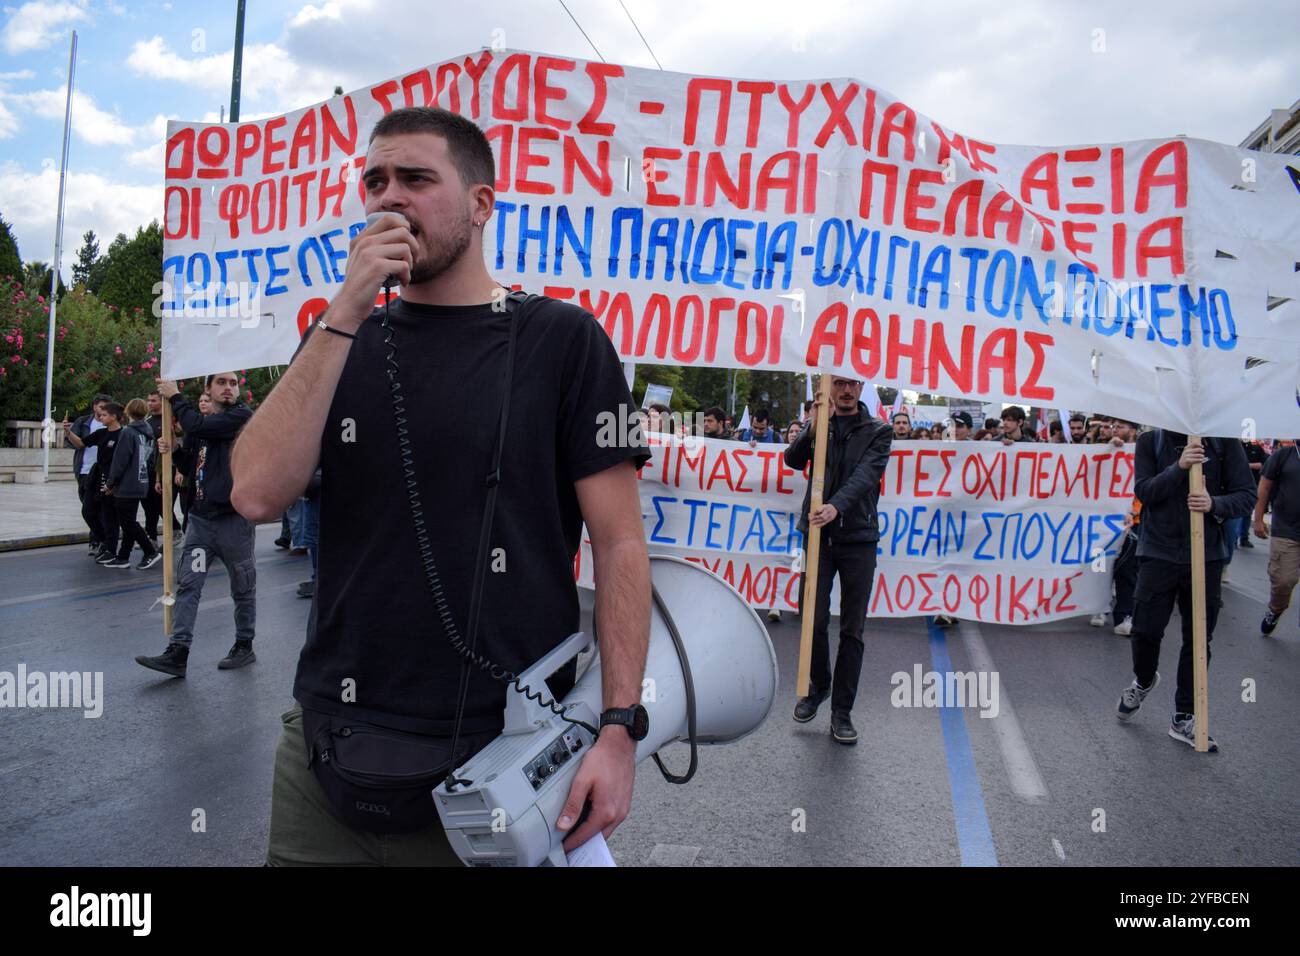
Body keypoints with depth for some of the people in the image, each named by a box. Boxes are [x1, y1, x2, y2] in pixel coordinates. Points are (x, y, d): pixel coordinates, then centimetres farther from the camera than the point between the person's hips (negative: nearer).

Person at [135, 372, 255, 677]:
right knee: (187, 583, -1)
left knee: (243, 588, 7)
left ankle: (244, 646, 21)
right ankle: (177, 652, -1)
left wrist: (175, 397, -5)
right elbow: (190, 466, 22)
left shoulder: (241, 417, -6)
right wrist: (172, 451, 2)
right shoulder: (198, 424, 14)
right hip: (199, 517, 6)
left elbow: (196, 425, -19)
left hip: (233, 517, -6)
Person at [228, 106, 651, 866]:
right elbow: (259, 494, -7)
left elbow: (619, 542, -7)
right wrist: (346, 314, -12)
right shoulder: (342, 344, 8)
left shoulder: (563, 339, -4)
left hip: (501, 756, -3)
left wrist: (620, 726, -14)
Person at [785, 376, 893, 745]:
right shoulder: (818, 426, 10)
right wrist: (813, 429, -23)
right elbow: (793, 460, -6)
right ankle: (818, 686, 28)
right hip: (819, 535, 1)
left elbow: (865, 475, -13)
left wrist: (837, 505, -31)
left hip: (858, 538, -1)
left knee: (852, 629, 2)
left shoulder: (878, 431, 3)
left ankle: (842, 711, 11)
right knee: (813, 620, 1)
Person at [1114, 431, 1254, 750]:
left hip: (1206, 556, 1)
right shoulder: (1150, 442, 0)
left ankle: (1184, 718, 19)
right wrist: (1179, 467, -24)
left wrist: (1215, 504, -23)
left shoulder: (1224, 442, -1)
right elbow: (1143, 491, -10)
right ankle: (1143, 680, 34)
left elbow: (1246, 494, -3)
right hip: (1158, 553, 0)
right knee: (1146, 630, 0)